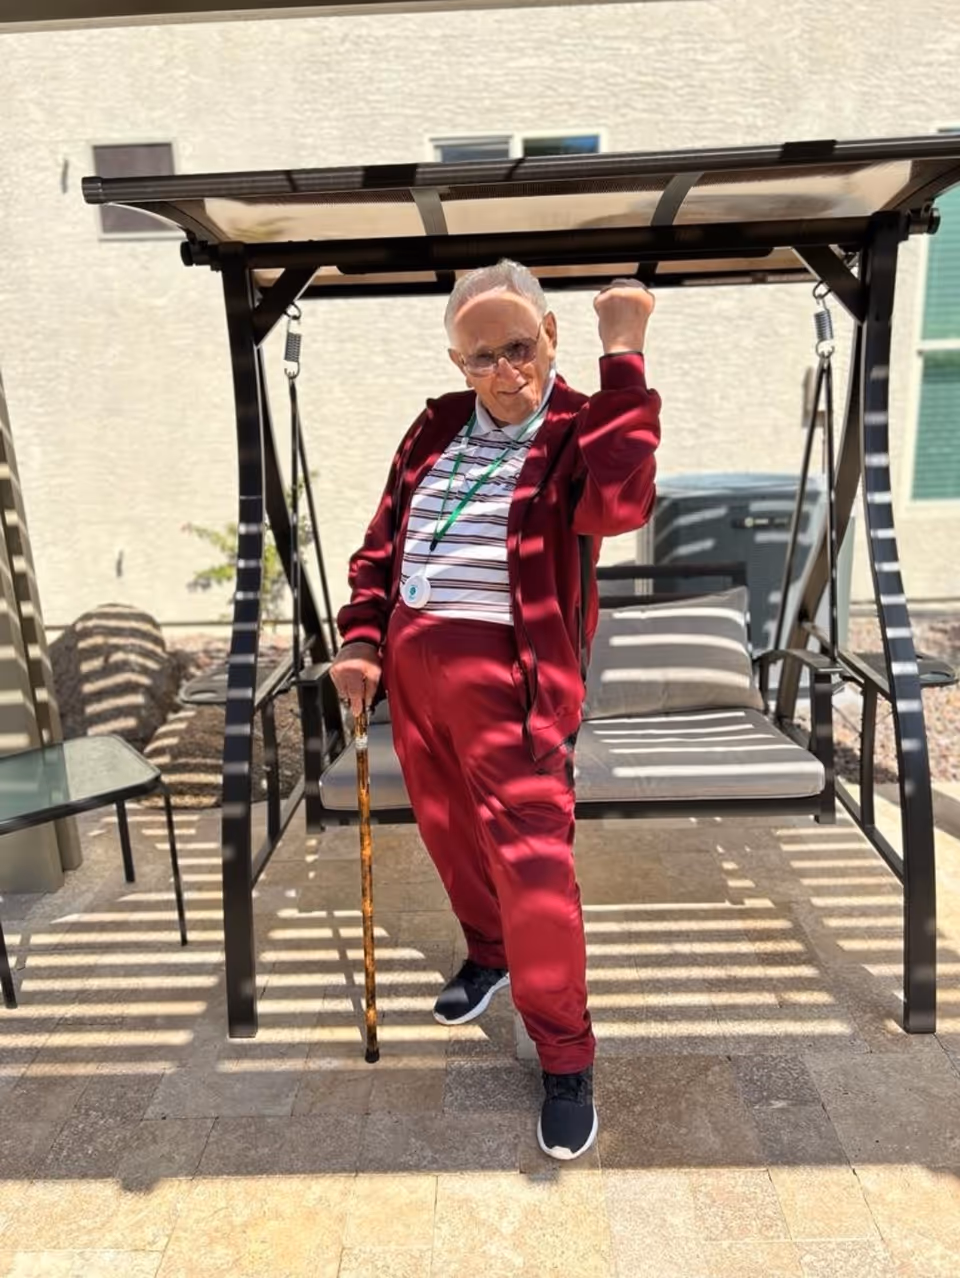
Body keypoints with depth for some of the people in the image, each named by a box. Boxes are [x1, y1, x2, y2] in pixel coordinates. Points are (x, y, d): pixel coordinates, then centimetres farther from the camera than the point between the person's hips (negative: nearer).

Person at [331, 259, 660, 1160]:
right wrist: (363, 640, 3)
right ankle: (488, 953, 49)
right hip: (412, 661, 6)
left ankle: (565, 1057, 18)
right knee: (447, 833, 20)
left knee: (533, 863, -4)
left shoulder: (581, 431, -5)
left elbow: (619, 503, -28)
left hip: (508, 674, -6)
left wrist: (622, 356, -22)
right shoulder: (435, 429, 10)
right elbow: (382, 540, 13)